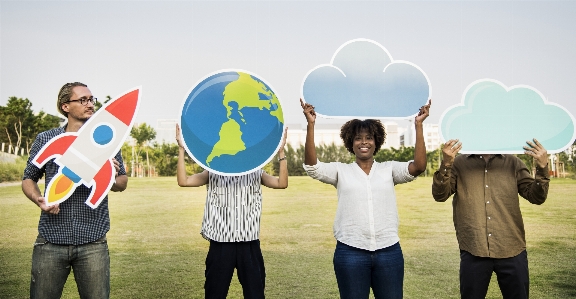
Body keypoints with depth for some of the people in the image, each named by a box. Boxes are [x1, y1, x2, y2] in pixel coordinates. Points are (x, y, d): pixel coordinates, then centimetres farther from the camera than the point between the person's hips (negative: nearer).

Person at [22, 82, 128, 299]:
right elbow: (29, 179, 13)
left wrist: (113, 178, -13)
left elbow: (122, 183, 10)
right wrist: (38, 199, -8)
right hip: (51, 240, 0)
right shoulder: (45, 139, 4)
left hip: (93, 242, 0)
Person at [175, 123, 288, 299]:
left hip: (249, 244, 1)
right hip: (220, 244, 0)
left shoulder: (255, 173, 6)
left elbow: (282, 183, -8)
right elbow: (183, 181, -7)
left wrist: (281, 152, -13)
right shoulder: (214, 173, 4)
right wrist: (181, 149, -11)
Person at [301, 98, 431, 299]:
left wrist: (418, 125, -13)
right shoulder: (341, 171, 5)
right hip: (350, 252, -1)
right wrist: (311, 125, -18)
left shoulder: (389, 169, 7)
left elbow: (419, 166, -8)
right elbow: (311, 166, -10)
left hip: (389, 251, 1)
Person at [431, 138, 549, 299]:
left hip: (512, 251, 2)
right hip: (473, 251, -1)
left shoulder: (513, 163, 8)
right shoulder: (459, 163, 3)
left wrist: (542, 168, -14)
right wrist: (445, 165, -23)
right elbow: (439, 195, -7)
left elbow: (536, 197, 3)